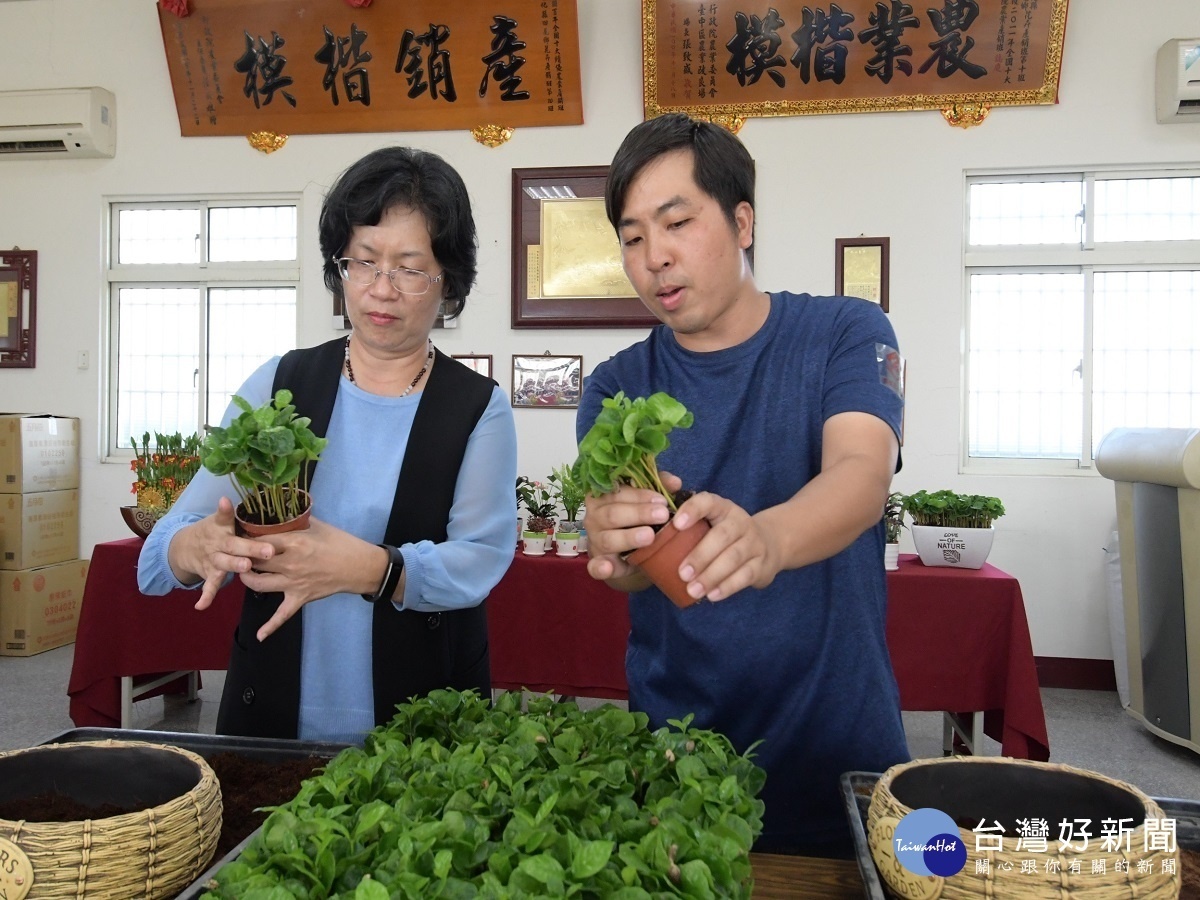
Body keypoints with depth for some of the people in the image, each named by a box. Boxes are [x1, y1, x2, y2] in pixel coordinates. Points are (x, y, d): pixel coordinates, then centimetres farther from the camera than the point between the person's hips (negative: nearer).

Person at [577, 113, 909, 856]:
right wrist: (621, 546, -38)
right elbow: (624, 563, -14)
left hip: (840, 742, -1)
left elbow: (863, 477, -24)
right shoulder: (617, 389, -2)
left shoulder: (846, 334, -6)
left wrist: (765, 538, -45)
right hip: (676, 747, 2)